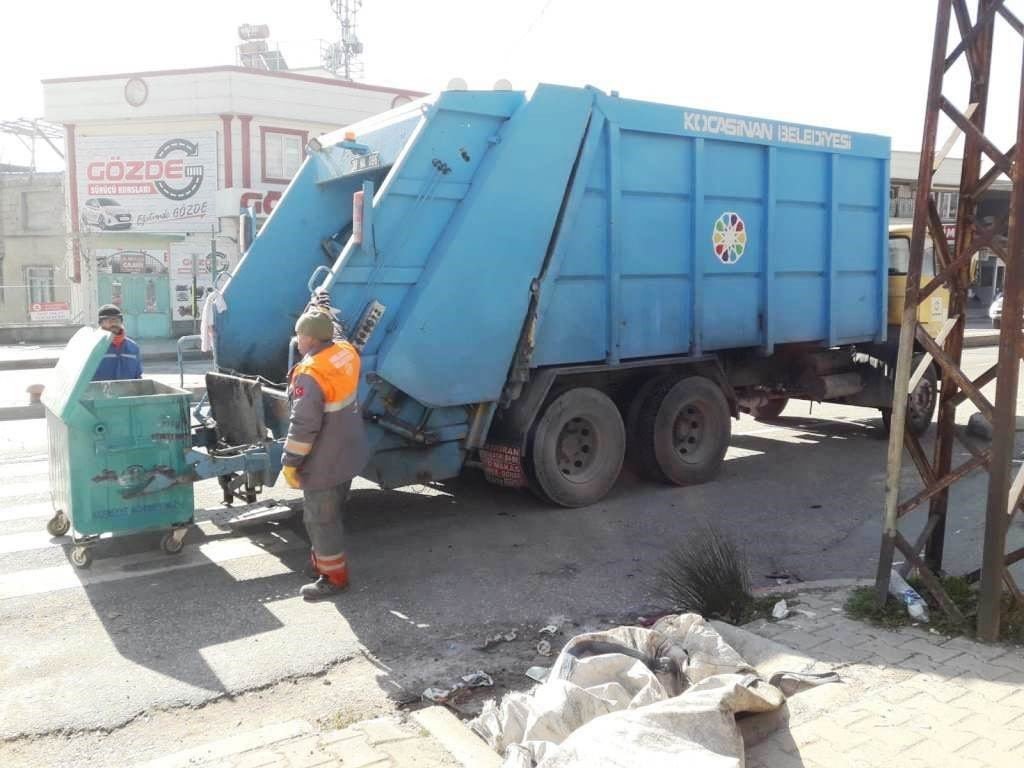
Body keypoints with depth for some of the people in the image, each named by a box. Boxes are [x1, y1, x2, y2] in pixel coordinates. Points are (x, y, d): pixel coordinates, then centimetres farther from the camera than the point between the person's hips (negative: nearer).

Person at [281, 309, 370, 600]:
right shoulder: (346, 353, -4)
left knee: (319, 519, 6)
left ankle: (334, 576, 16)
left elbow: (303, 426, -25)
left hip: (324, 462, -9)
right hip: (349, 453, 9)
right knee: (331, 513, 22)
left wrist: (289, 462, -14)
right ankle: (324, 561, 37)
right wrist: (322, 316, 29)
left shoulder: (310, 375, -28)